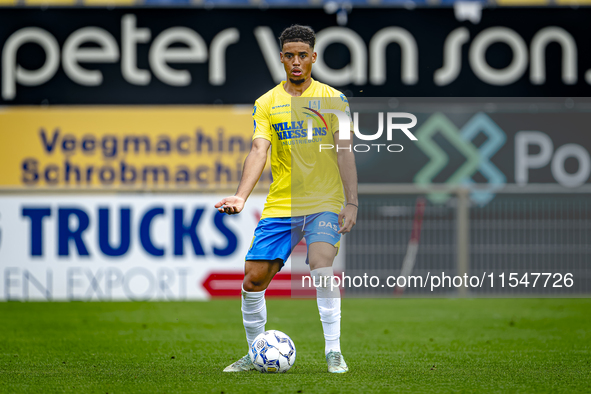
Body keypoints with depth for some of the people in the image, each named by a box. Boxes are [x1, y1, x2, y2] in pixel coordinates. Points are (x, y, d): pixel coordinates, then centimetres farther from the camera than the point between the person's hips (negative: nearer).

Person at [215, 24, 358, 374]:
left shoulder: (333, 99, 2)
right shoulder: (267, 103, 6)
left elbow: (344, 152, -4)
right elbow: (259, 151, -6)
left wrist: (352, 203, -15)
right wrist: (242, 196, -22)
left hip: (324, 203, -3)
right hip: (280, 206, 3)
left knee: (321, 265, -27)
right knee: (254, 279, -2)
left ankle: (334, 352, -18)